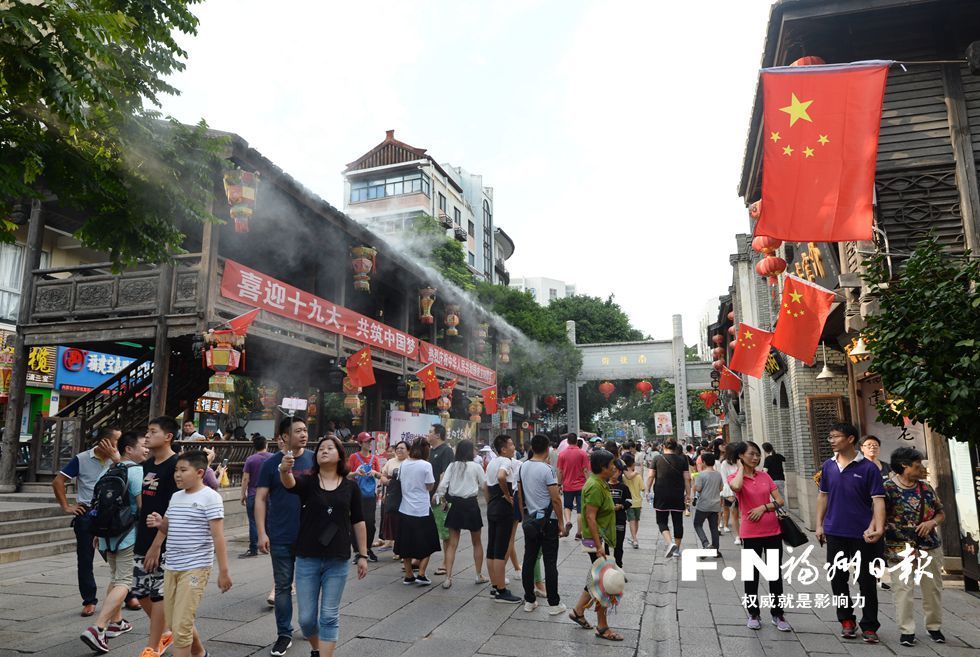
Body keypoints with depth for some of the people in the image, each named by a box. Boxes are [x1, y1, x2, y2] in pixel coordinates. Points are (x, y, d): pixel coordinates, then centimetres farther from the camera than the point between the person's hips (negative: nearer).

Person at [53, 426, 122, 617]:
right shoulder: (81, 459, -4)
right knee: (85, 559, 6)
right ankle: (89, 600, 19)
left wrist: (116, 459, -19)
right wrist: (66, 506, -2)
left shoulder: (116, 459, 2)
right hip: (86, 515, -1)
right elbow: (58, 481, 1)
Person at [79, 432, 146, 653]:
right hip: (128, 536, -9)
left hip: (108, 534, 9)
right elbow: (143, 506, -20)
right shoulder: (136, 471, -15)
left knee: (115, 578, 21)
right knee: (124, 582, -5)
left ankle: (116, 622, 29)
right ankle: (97, 629, -14)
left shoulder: (109, 471, 11)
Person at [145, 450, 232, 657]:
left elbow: (218, 537, -13)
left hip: (195, 568, -8)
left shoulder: (210, 497, -11)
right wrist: (159, 523, -2)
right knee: (173, 623, 17)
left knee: (181, 626, -8)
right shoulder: (176, 497, 10)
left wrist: (223, 571, -14)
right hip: (171, 567, 8)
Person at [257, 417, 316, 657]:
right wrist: (262, 533, -10)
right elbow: (261, 499, -3)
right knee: (283, 586, 8)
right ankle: (284, 634, 21)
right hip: (281, 538, -2)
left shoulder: (314, 459, 0)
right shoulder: (271, 464, -5)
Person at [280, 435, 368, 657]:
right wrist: (284, 469, -49)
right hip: (307, 559, 1)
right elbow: (289, 483, -26)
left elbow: (358, 522, 5)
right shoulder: (307, 482, -2)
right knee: (306, 617, 10)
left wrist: (362, 555, 4)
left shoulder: (350, 486, 0)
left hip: (337, 561, 0)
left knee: (329, 616, 5)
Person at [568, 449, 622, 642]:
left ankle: (578, 611, 29)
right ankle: (602, 627, 11)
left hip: (600, 539, 10)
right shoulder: (595, 487, -21)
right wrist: (598, 546, -26)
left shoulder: (599, 483, 11)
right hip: (597, 540, -10)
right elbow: (590, 517, -25)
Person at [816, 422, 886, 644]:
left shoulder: (868, 468, -9)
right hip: (835, 532, 4)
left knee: (866, 581, 6)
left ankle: (869, 626, 19)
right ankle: (846, 620, 27)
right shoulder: (828, 466, 5)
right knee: (837, 578, 11)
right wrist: (819, 525, 8)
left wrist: (879, 528, -25)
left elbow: (878, 500, -12)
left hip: (862, 534, -4)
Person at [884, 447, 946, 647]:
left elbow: (941, 513, 15)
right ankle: (906, 630, 7)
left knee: (933, 588, 14)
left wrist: (932, 522, -6)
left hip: (930, 547, 5)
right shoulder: (888, 488, -11)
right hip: (900, 549, -5)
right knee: (903, 588, -4)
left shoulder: (926, 488, 6)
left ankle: (934, 626, 33)